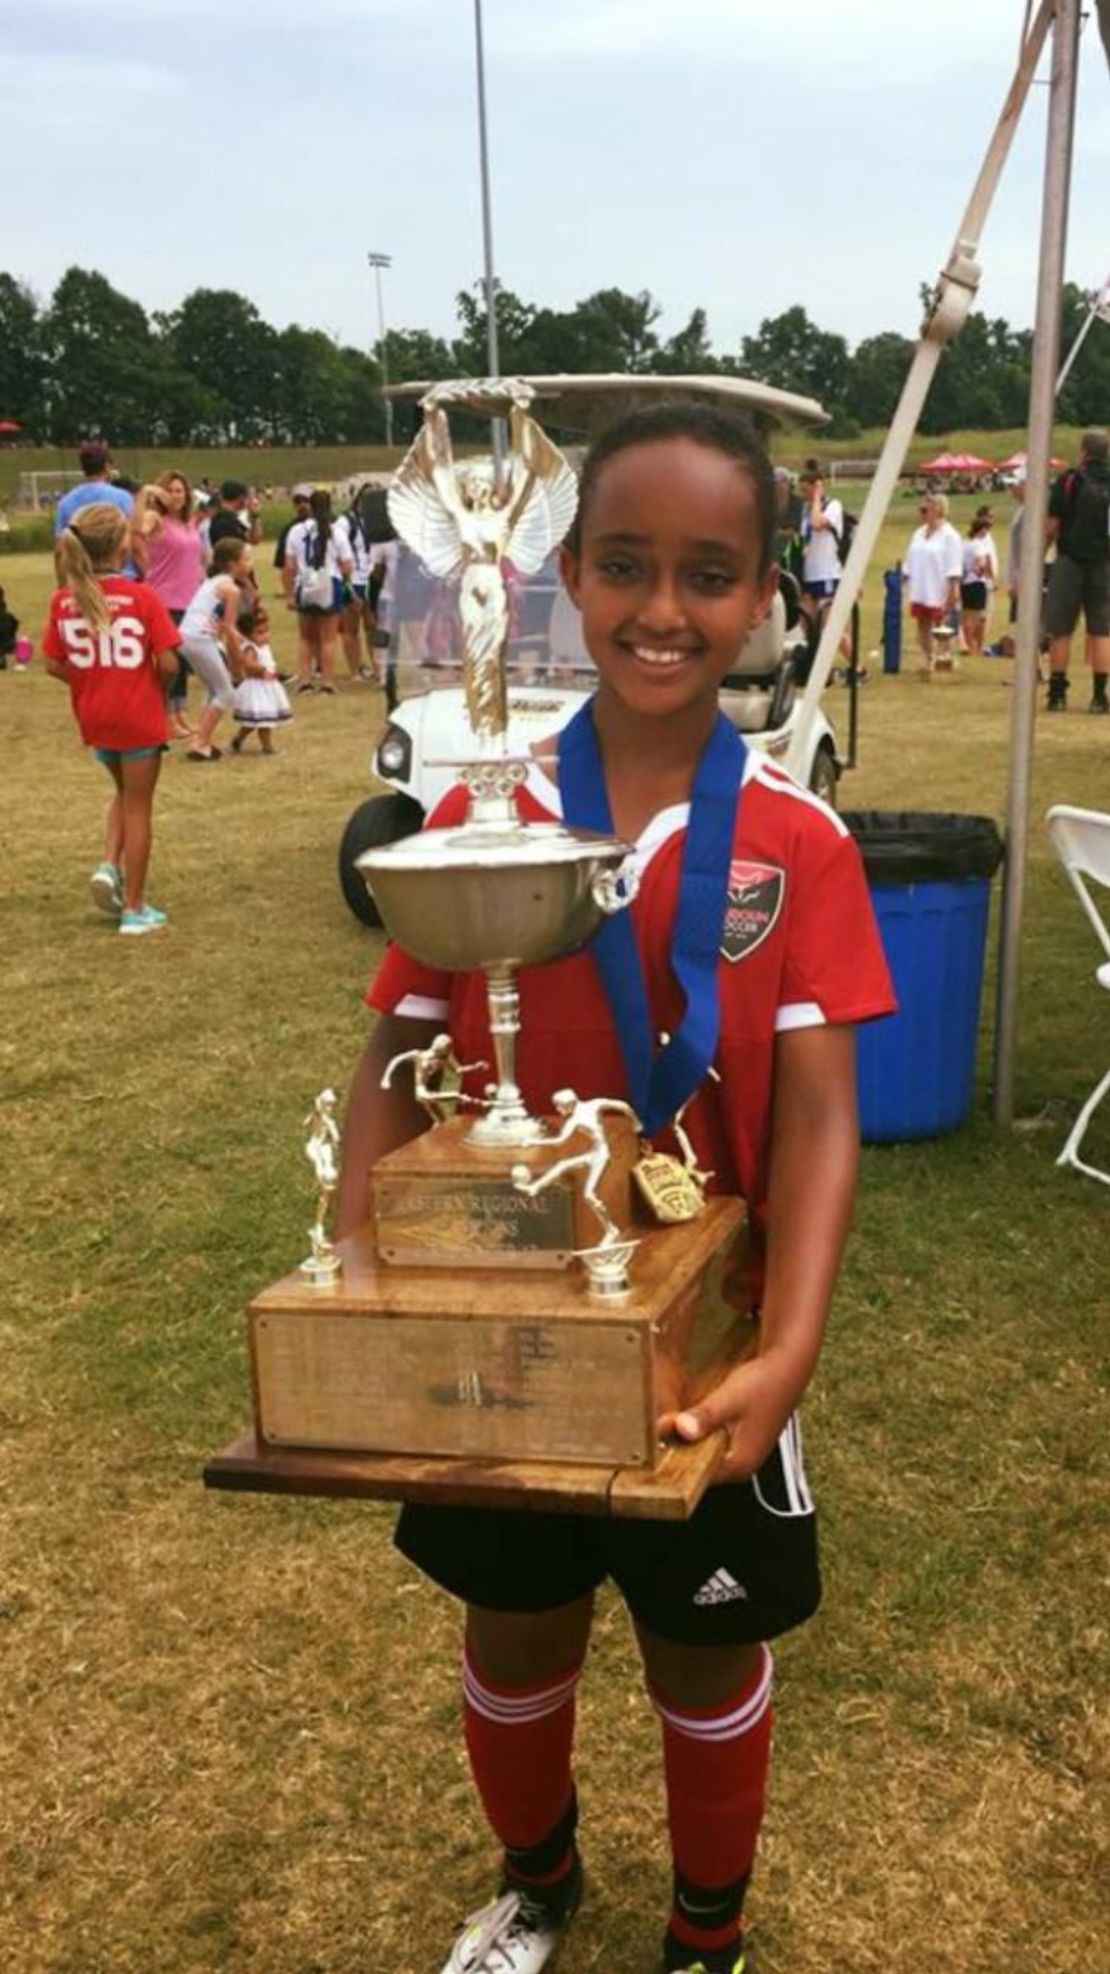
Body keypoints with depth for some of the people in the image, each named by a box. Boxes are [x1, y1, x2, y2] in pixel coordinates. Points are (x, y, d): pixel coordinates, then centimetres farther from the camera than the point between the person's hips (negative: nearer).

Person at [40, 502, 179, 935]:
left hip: (93, 717, 4)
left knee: (124, 791, 29)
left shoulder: (62, 601, -4)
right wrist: (152, 681, 5)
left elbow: (54, 665, -1)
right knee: (138, 807, 9)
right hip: (139, 716, -4)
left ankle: (109, 867, 10)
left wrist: (91, 681, 13)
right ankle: (135, 909, 14)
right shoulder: (142, 597, -15)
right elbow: (168, 664, -16)